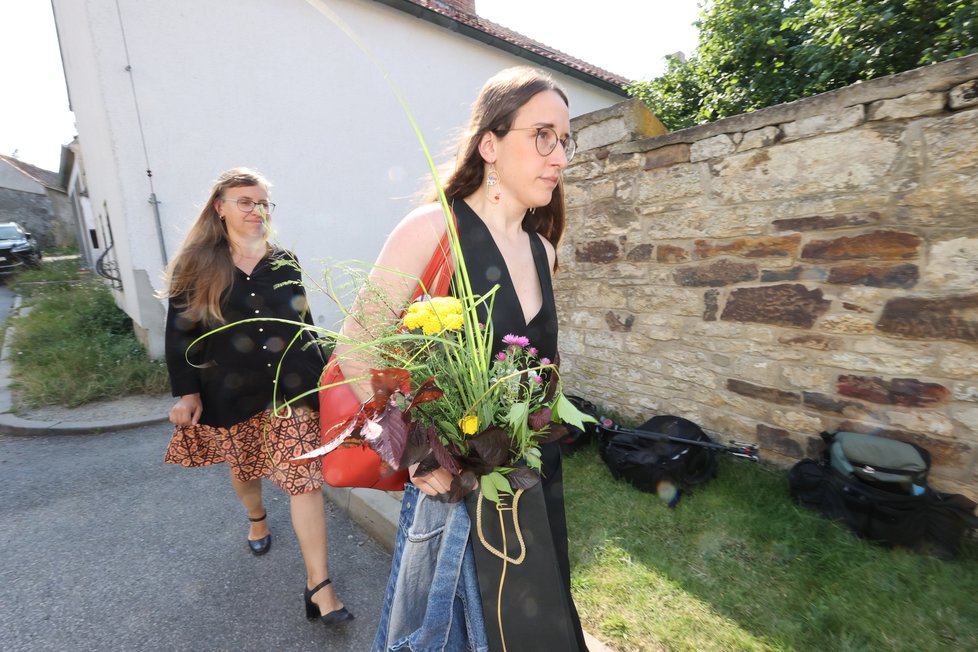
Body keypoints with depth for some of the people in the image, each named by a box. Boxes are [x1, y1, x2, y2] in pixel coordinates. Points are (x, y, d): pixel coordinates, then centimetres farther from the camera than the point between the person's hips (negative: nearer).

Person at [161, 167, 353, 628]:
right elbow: (179, 334, 0)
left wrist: (317, 381, 8)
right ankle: (257, 518, 55)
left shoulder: (285, 263, 5)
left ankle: (318, 585, 0)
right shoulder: (194, 266, 0)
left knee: (304, 478, -7)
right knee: (243, 468, 22)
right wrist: (186, 392, -5)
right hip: (229, 394, 1)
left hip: (290, 389, 0)